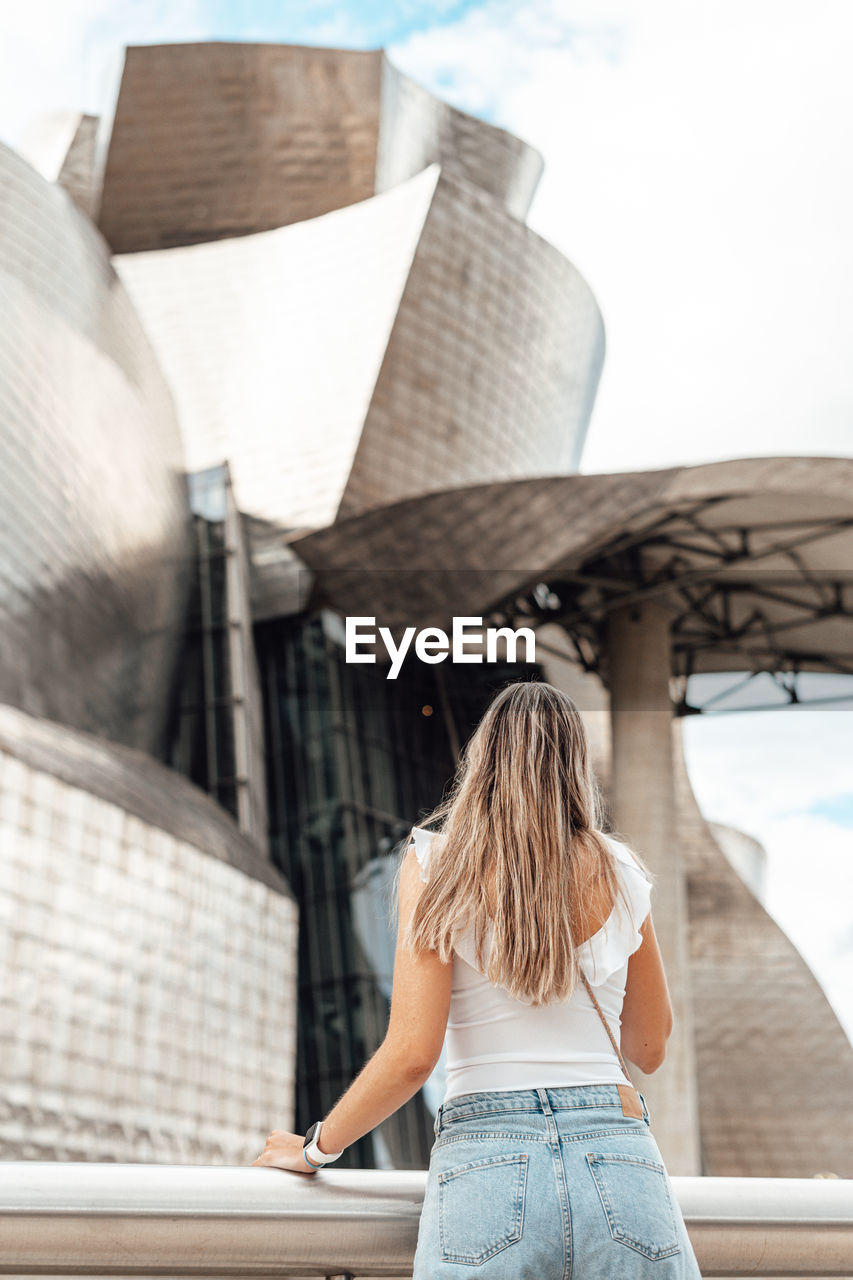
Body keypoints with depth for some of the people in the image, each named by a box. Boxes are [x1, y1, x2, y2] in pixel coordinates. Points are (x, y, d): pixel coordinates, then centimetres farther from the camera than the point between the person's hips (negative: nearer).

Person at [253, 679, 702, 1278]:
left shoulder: (436, 862, 2)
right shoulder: (620, 873, 10)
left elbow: (412, 1053, -5)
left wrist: (316, 1147, 9)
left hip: (487, 1162, -2)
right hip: (622, 1161, 2)